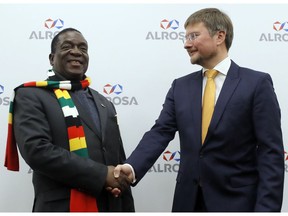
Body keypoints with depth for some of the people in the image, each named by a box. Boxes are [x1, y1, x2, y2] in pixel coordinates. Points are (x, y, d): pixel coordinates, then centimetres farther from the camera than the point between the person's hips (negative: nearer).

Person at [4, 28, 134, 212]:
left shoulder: (104, 104, 14)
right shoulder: (31, 96, -4)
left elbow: (119, 163, 14)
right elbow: (37, 150, -18)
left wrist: (128, 209, 9)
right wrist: (101, 175, -18)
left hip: (111, 207, 6)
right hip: (62, 208, -5)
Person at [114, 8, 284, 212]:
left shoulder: (257, 83, -6)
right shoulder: (180, 86, 7)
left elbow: (271, 152, -9)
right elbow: (160, 133, -2)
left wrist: (266, 208, -15)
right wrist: (132, 167, -20)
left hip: (237, 201, -4)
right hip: (189, 199, 4)